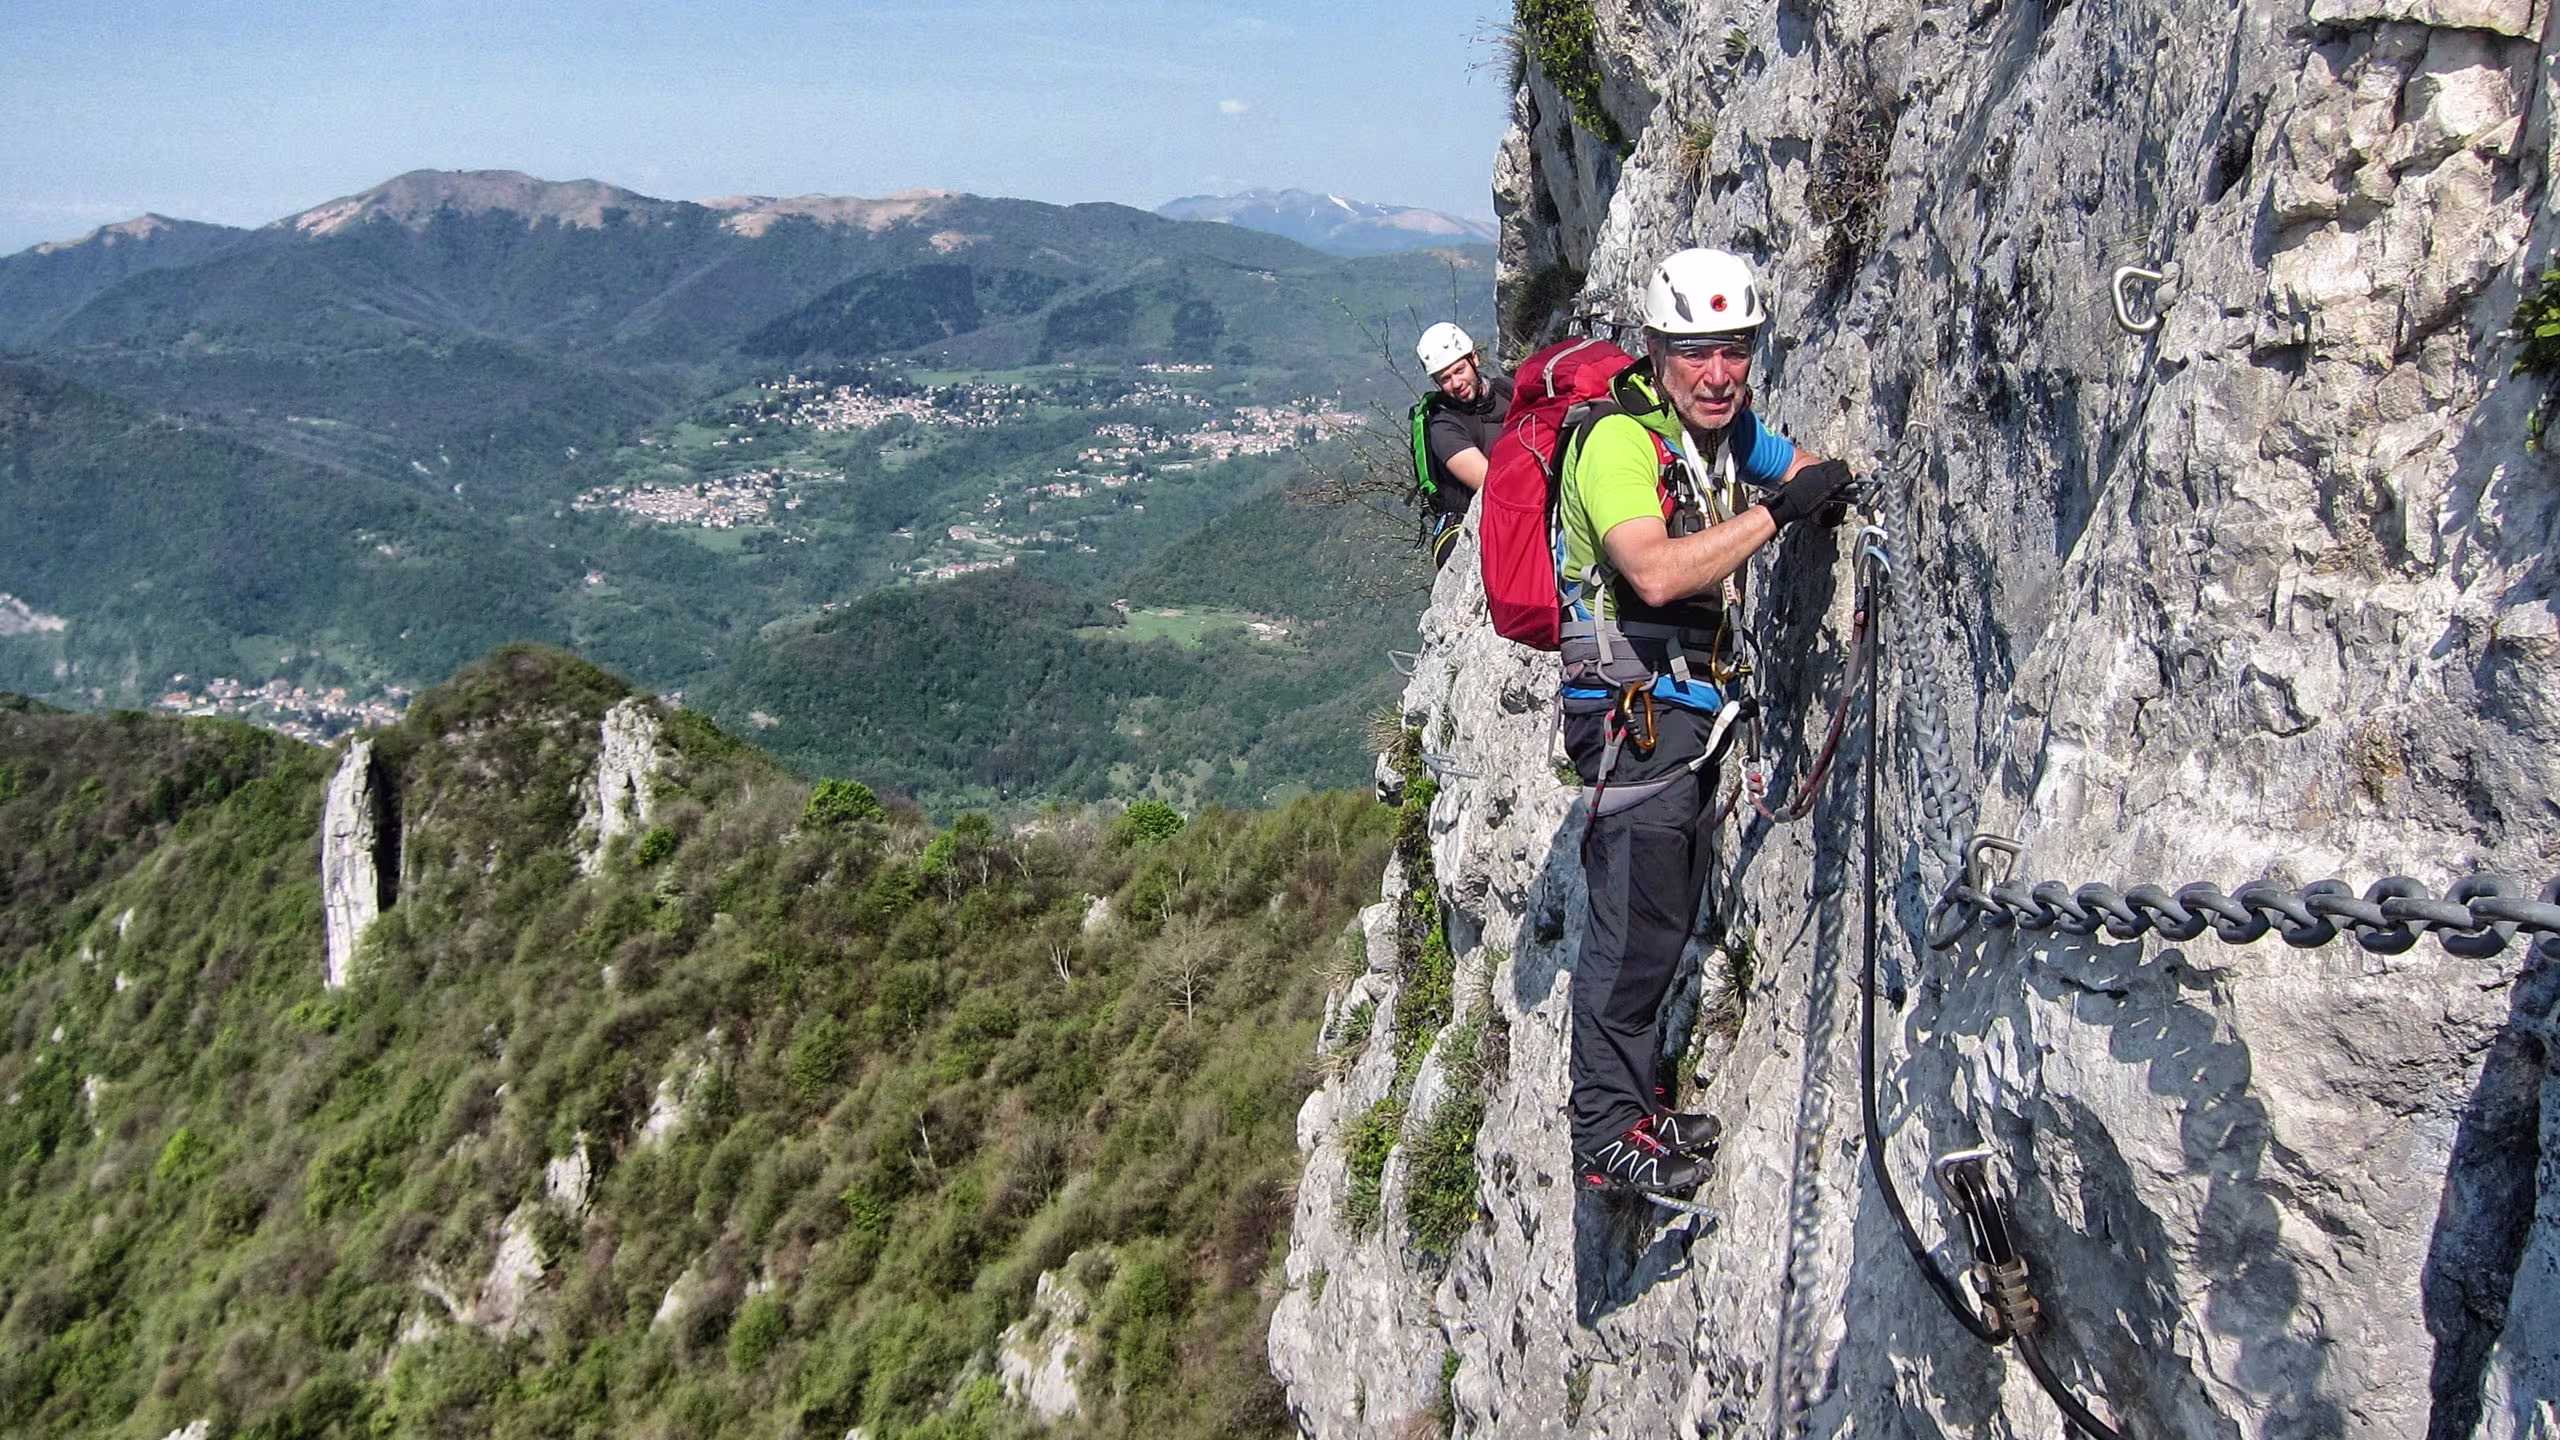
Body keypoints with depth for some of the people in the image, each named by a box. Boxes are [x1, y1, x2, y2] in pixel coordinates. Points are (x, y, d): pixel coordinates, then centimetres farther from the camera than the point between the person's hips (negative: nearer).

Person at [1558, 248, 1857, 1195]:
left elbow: (1800, 469, 25)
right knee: (1635, 921, -8)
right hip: (1634, 706, -9)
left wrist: (1825, 485, 3)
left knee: (1668, 916, 15)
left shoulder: (1725, 426, 8)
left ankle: (1635, 1099, 27)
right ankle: (1606, 1133, 1)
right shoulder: (1618, 441, -19)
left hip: (1689, 703, 9)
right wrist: (1775, 512, -29)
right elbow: (1655, 572, -34)